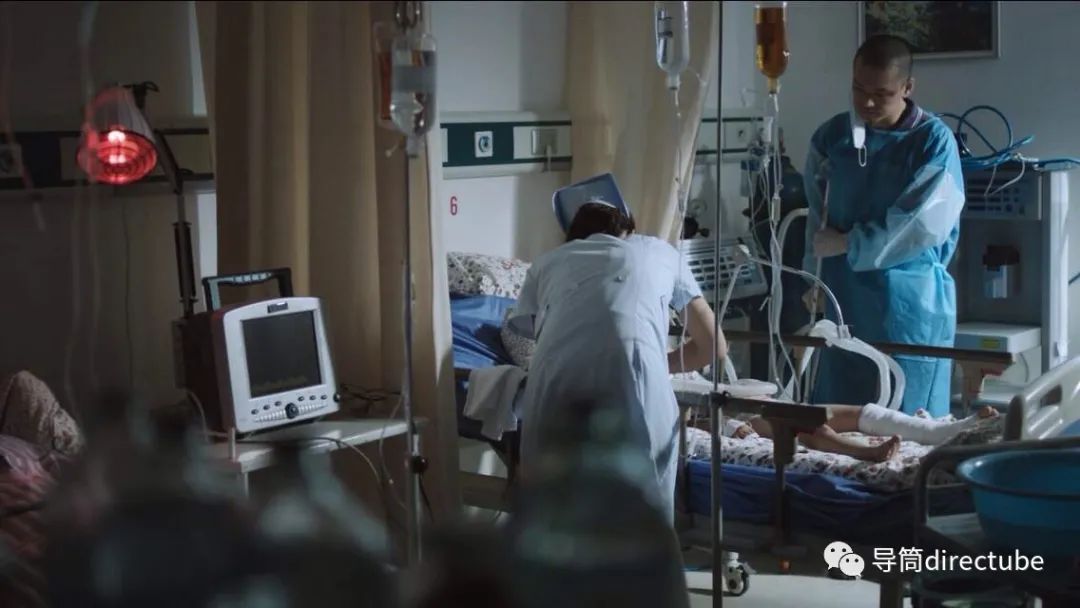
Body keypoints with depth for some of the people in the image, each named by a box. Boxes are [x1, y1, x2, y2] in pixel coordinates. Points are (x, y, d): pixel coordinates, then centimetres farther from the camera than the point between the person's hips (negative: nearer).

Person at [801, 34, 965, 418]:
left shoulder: (934, 141, -9)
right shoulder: (831, 136, 6)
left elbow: (924, 224, -17)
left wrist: (848, 245, -11)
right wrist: (814, 278, 8)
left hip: (910, 304, -4)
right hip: (843, 299, 4)